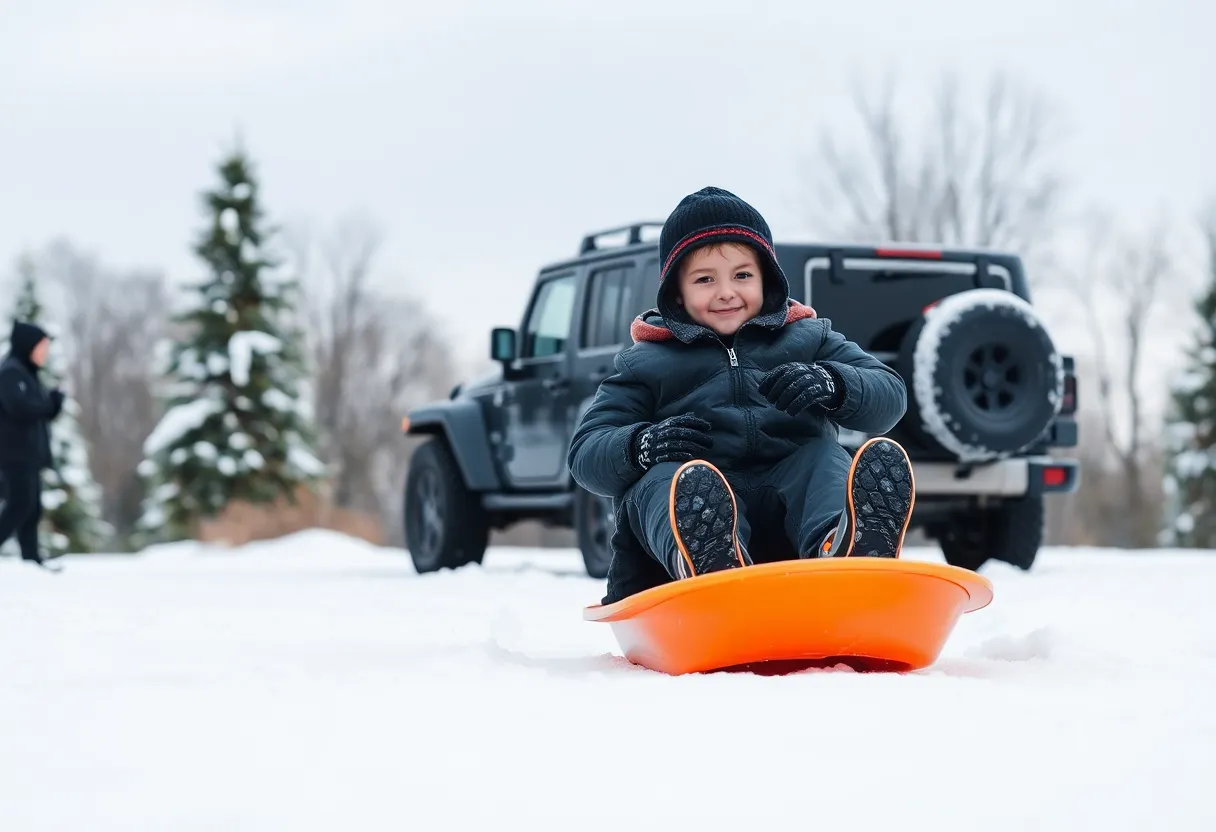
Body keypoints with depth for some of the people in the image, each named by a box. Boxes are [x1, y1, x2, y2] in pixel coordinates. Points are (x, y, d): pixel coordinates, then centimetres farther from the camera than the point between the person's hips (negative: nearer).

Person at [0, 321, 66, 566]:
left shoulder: (27, 373, 21)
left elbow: (40, 411, 22)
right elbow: (21, 407, -24)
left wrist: (54, 402, 1)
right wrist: (51, 401, -11)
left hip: (29, 453, 10)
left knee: (32, 509, 6)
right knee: (20, 505, -15)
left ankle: (32, 561, 5)